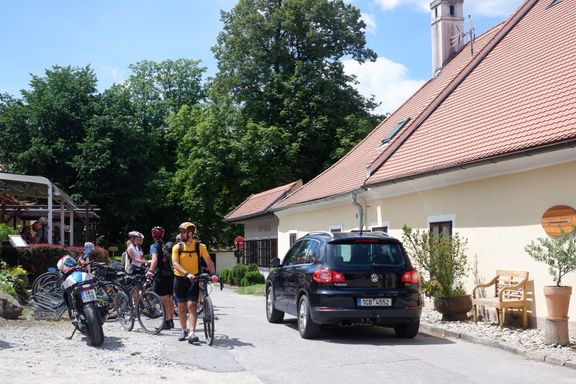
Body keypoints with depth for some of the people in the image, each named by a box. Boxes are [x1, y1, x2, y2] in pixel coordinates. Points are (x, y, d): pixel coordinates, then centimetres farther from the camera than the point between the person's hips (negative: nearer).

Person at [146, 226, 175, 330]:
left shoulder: (154, 246, -4)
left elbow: (155, 259, -22)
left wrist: (151, 270, -33)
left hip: (160, 274, -7)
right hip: (170, 274, 7)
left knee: (164, 300, -6)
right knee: (169, 299, 15)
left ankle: (167, 322, -8)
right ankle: (171, 321, 21)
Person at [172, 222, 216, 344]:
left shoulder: (200, 247, -4)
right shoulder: (177, 247, -4)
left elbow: (209, 262, -3)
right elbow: (175, 264, -15)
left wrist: (213, 274, -20)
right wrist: (187, 273, -29)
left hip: (194, 279, -1)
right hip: (180, 279, 1)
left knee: (192, 305, -11)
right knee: (182, 306, 9)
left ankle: (192, 332, -16)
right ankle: (184, 330, 25)